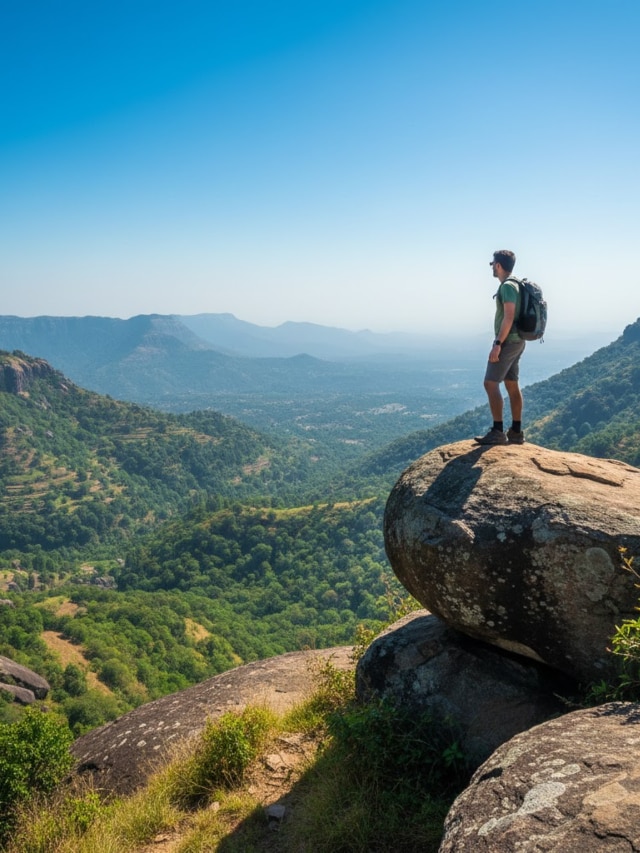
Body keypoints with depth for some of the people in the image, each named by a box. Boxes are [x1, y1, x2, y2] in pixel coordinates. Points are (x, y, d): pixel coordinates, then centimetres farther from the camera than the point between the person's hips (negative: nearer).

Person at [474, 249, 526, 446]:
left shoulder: (507, 286, -15)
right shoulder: (513, 285, 16)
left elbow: (508, 317, -23)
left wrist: (497, 344, -24)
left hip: (508, 342, -10)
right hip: (516, 342, 10)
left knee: (491, 383, -9)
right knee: (512, 385, 10)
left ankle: (498, 432, -10)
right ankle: (516, 432, 13)